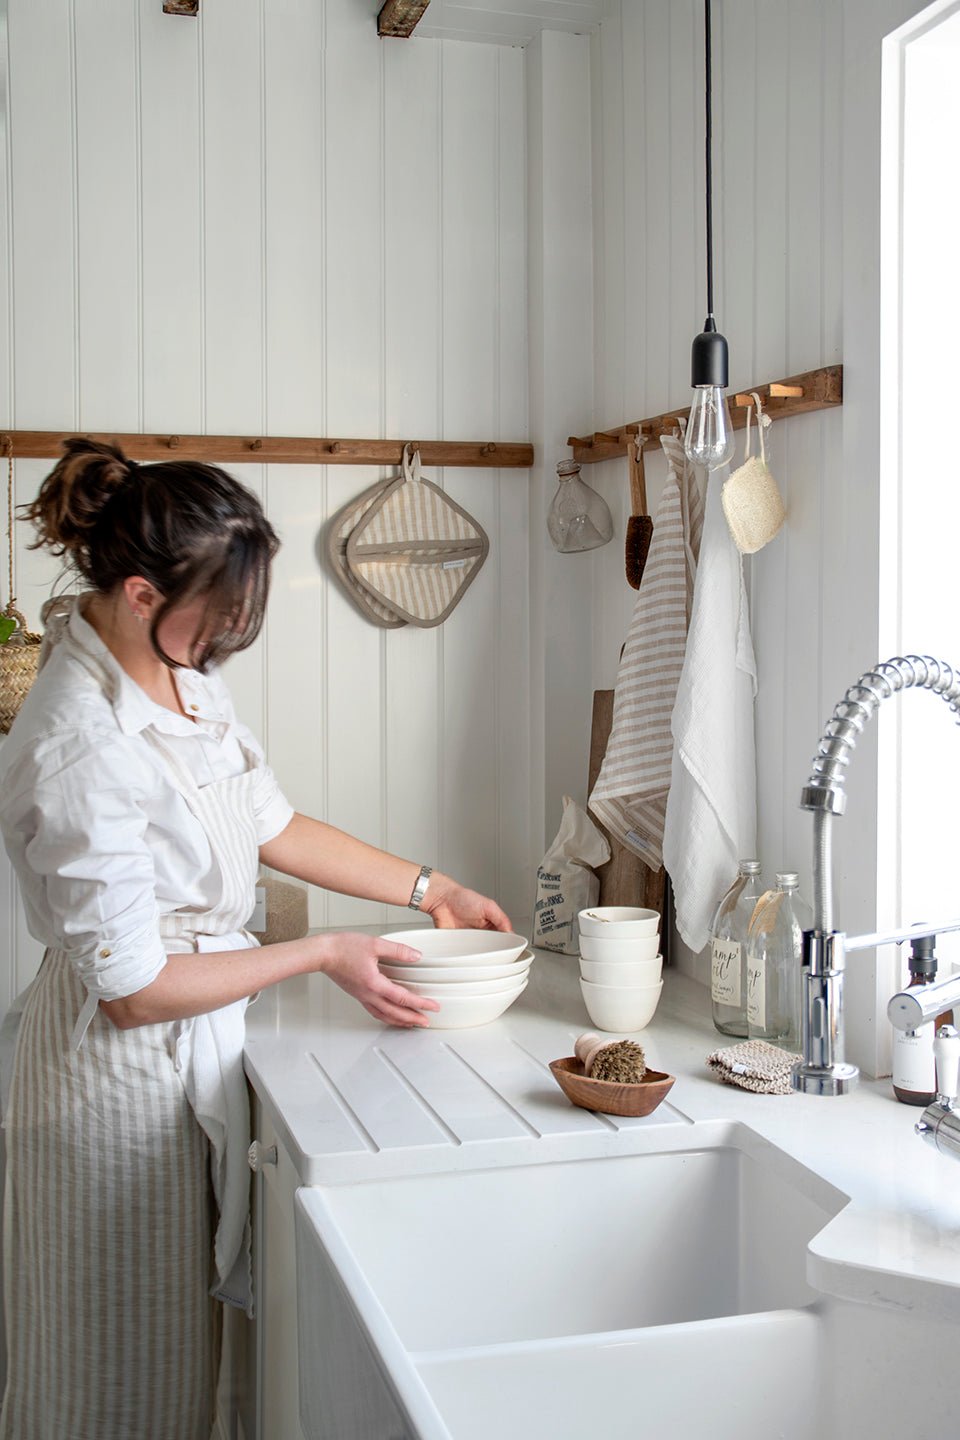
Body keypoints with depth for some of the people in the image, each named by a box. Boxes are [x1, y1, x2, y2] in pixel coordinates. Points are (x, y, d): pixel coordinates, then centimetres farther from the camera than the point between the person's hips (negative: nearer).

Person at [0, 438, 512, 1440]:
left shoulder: (184, 672, -1)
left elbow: (271, 825, 11)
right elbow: (137, 988, -23)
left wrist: (429, 889, 8)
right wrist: (323, 955, -15)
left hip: (196, 1052, 8)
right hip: (127, 1069, -8)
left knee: (184, 1343, 22)